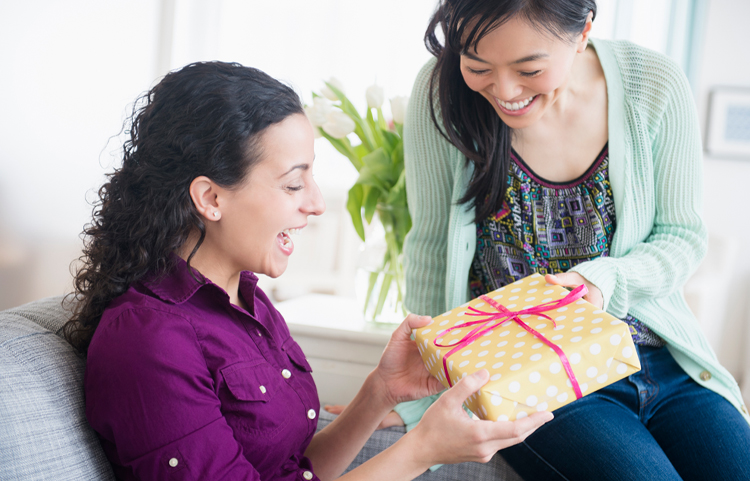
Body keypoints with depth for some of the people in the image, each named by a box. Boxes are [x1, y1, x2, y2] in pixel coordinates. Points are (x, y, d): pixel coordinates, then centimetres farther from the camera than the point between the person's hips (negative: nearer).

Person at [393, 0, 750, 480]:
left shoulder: (654, 85, -7)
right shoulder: (442, 93, -11)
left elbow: (683, 236, 2)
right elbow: (431, 247, -2)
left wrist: (606, 279, -20)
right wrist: (424, 399, 1)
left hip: (660, 359, 3)